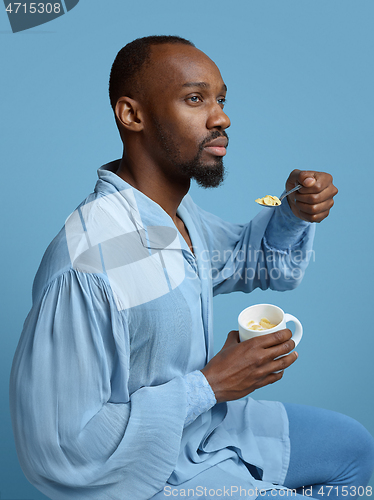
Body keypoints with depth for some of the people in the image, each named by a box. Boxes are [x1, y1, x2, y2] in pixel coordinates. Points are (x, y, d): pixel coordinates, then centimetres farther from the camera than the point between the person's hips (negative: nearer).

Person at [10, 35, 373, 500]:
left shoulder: (175, 210, -5)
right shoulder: (84, 269, -34)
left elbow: (250, 258, 14)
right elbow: (56, 450, -30)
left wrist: (295, 210, -8)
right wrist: (210, 386, -26)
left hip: (206, 423, 8)